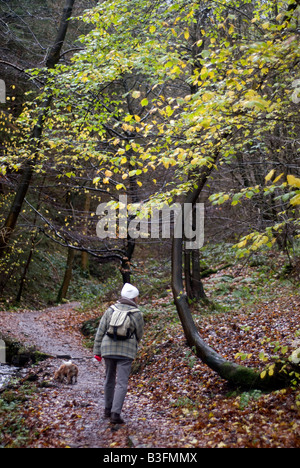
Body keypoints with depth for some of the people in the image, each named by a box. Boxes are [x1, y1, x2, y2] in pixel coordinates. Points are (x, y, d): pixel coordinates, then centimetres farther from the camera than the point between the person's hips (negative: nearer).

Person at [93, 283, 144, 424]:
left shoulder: (111, 310, 3)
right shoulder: (137, 314, -6)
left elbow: (100, 332, 2)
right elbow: (139, 334, 6)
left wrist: (97, 351, 6)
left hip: (108, 349, 4)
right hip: (126, 351, -4)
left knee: (109, 379, 20)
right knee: (122, 383, -2)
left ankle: (108, 410, 31)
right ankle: (115, 414, -12)